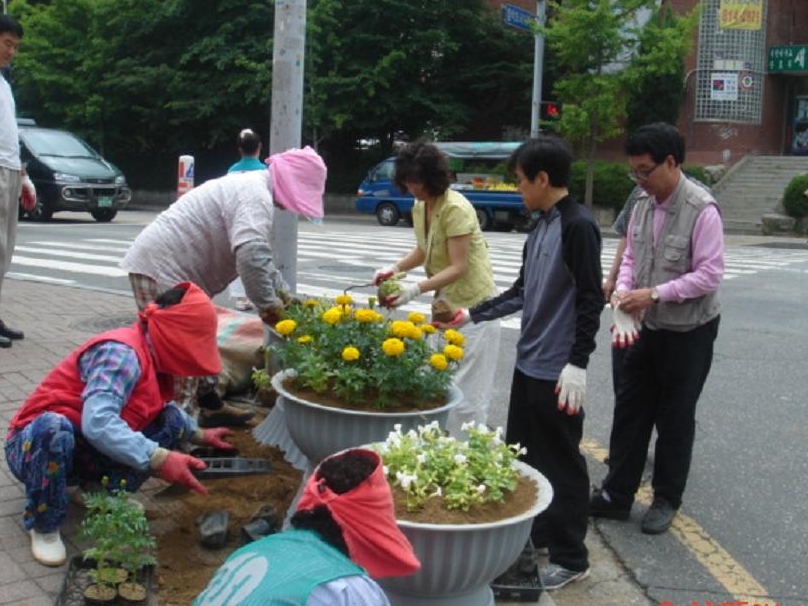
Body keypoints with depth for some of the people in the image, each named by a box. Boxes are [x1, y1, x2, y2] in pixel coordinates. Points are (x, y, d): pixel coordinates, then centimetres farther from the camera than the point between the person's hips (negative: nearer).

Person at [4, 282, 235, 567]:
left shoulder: (149, 354, 3)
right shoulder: (122, 352, -26)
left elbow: (159, 408, 25)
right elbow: (97, 423, -40)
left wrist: (199, 434, 23)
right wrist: (160, 459, -42)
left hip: (84, 452, 7)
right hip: (34, 445, -7)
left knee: (172, 420, -5)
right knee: (53, 426, -43)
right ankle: (44, 526, -19)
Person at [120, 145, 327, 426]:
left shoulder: (249, 186, 18)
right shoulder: (256, 195, -17)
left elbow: (260, 254, 26)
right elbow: (251, 255, -33)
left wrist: (284, 293, 20)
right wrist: (268, 304, -21)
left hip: (168, 264, 11)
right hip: (161, 267, -11)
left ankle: (211, 407, 33)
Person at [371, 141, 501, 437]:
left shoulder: (455, 208, -22)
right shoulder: (419, 206, 3)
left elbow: (458, 267, -25)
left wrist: (415, 290, -33)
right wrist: (395, 268, -4)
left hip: (473, 303, -9)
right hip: (446, 301, 9)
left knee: (465, 388, -6)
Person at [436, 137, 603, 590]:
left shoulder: (579, 226, -14)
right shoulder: (540, 227, 12)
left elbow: (590, 300, -17)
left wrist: (578, 364, -20)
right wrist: (472, 315, 18)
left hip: (557, 370, -9)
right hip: (528, 362, 9)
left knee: (561, 463, 2)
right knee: (522, 454, 17)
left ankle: (571, 557, 16)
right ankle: (535, 534, 33)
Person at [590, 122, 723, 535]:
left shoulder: (701, 210, -20)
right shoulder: (643, 204, 1)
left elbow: (710, 275, -21)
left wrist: (654, 294, -25)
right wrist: (623, 290, -11)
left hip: (688, 331, -6)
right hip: (646, 326, 7)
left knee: (675, 417, 8)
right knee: (630, 410, 11)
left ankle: (666, 500, 25)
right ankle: (616, 495, 23)